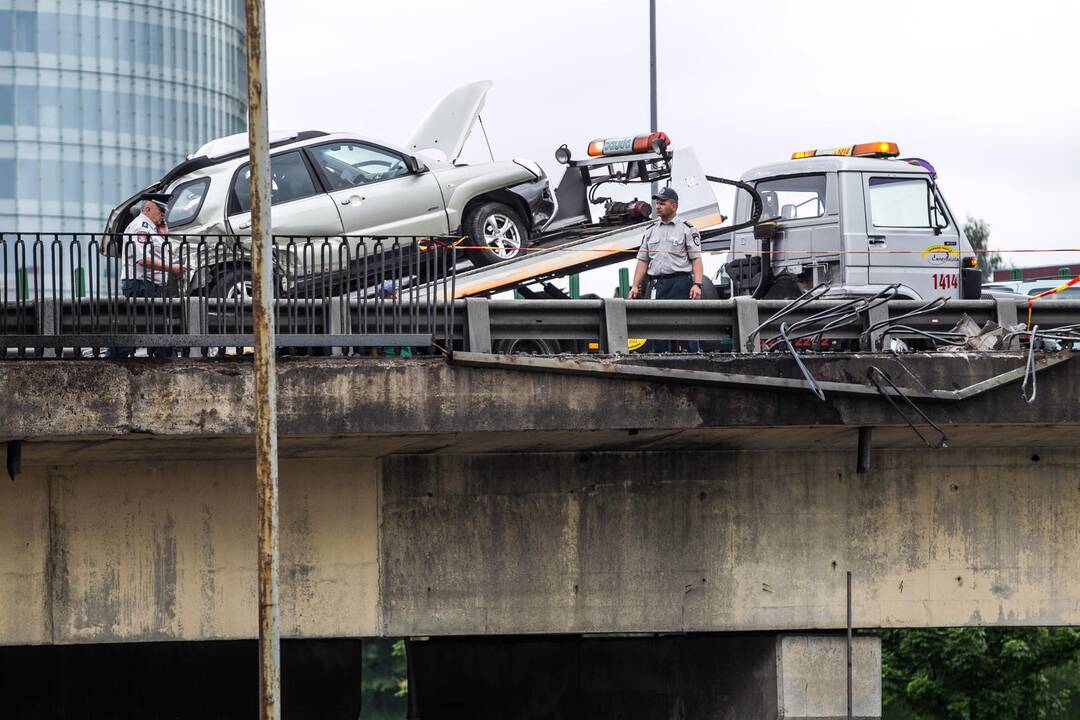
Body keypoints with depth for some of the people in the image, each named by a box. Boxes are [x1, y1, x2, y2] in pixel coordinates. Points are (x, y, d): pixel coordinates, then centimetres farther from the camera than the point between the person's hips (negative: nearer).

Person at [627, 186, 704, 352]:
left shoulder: (687, 229, 3)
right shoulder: (651, 231, 18)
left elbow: (696, 259, -3)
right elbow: (643, 261, 17)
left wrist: (697, 284, -15)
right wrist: (635, 286, 7)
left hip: (679, 282, -5)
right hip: (656, 283, 5)